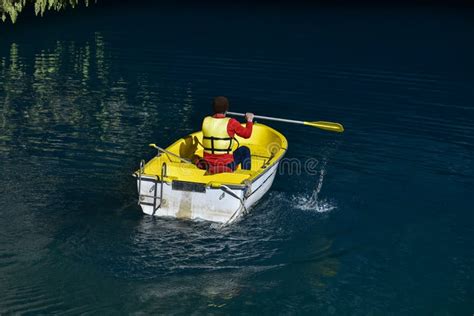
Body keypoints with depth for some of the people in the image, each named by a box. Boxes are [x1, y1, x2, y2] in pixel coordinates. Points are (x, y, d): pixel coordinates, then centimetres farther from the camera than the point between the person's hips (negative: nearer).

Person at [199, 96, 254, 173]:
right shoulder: (231, 123, -16)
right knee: (245, 150, 22)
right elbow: (247, 134, -3)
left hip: (207, 164, 5)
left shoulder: (205, 121, -4)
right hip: (226, 166, -5)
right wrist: (249, 120, 14)